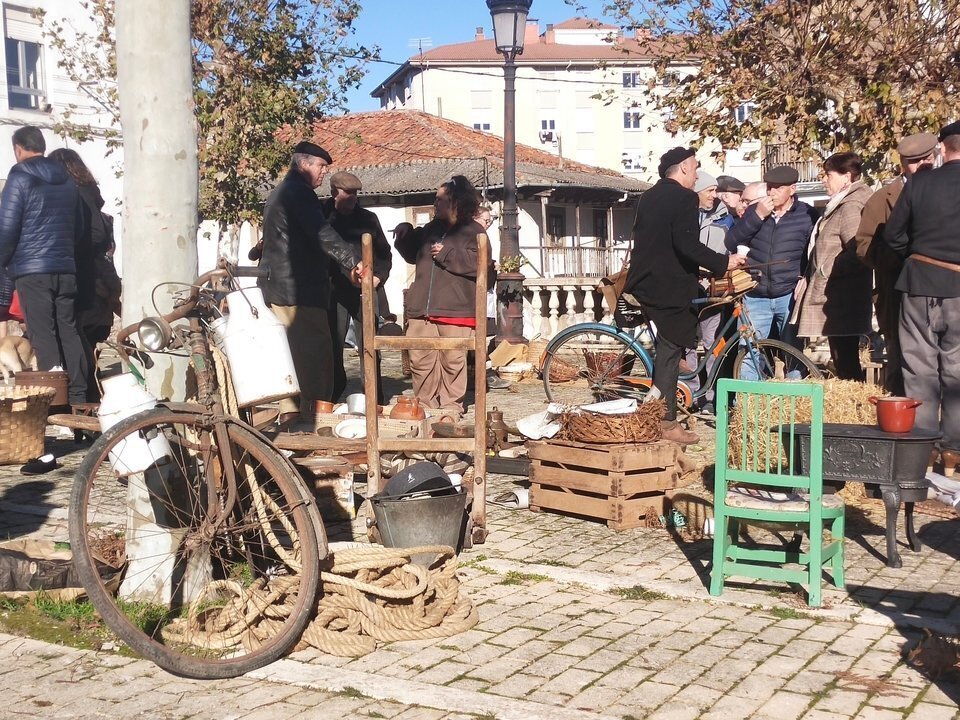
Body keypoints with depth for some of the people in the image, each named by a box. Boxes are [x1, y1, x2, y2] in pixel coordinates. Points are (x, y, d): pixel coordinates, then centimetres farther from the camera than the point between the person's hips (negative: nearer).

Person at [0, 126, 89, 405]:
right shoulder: (67, 180, 13)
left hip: (32, 270, -6)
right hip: (66, 268, 6)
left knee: (43, 335, -4)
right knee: (69, 332, 9)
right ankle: (78, 398, 8)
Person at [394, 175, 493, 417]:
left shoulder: (473, 231, 0)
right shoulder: (431, 229, 21)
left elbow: (479, 263, -15)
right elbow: (413, 254, 33)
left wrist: (446, 253, -14)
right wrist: (404, 235, 14)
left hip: (455, 309, -6)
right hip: (422, 308, 6)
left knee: (453, 360, -2)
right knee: (420, 360, 4)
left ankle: (451, 407, 8)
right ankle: (426, 406, 14)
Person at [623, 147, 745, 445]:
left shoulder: (648, 197, 15)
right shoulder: (684, 198, -12)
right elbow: (686, 244, -22)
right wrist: (723, 262, -13)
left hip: (644, 280, 8)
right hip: (669, 285, -8)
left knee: (668, 342, 20)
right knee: (670, 348, -3)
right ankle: (666, 423, 0)